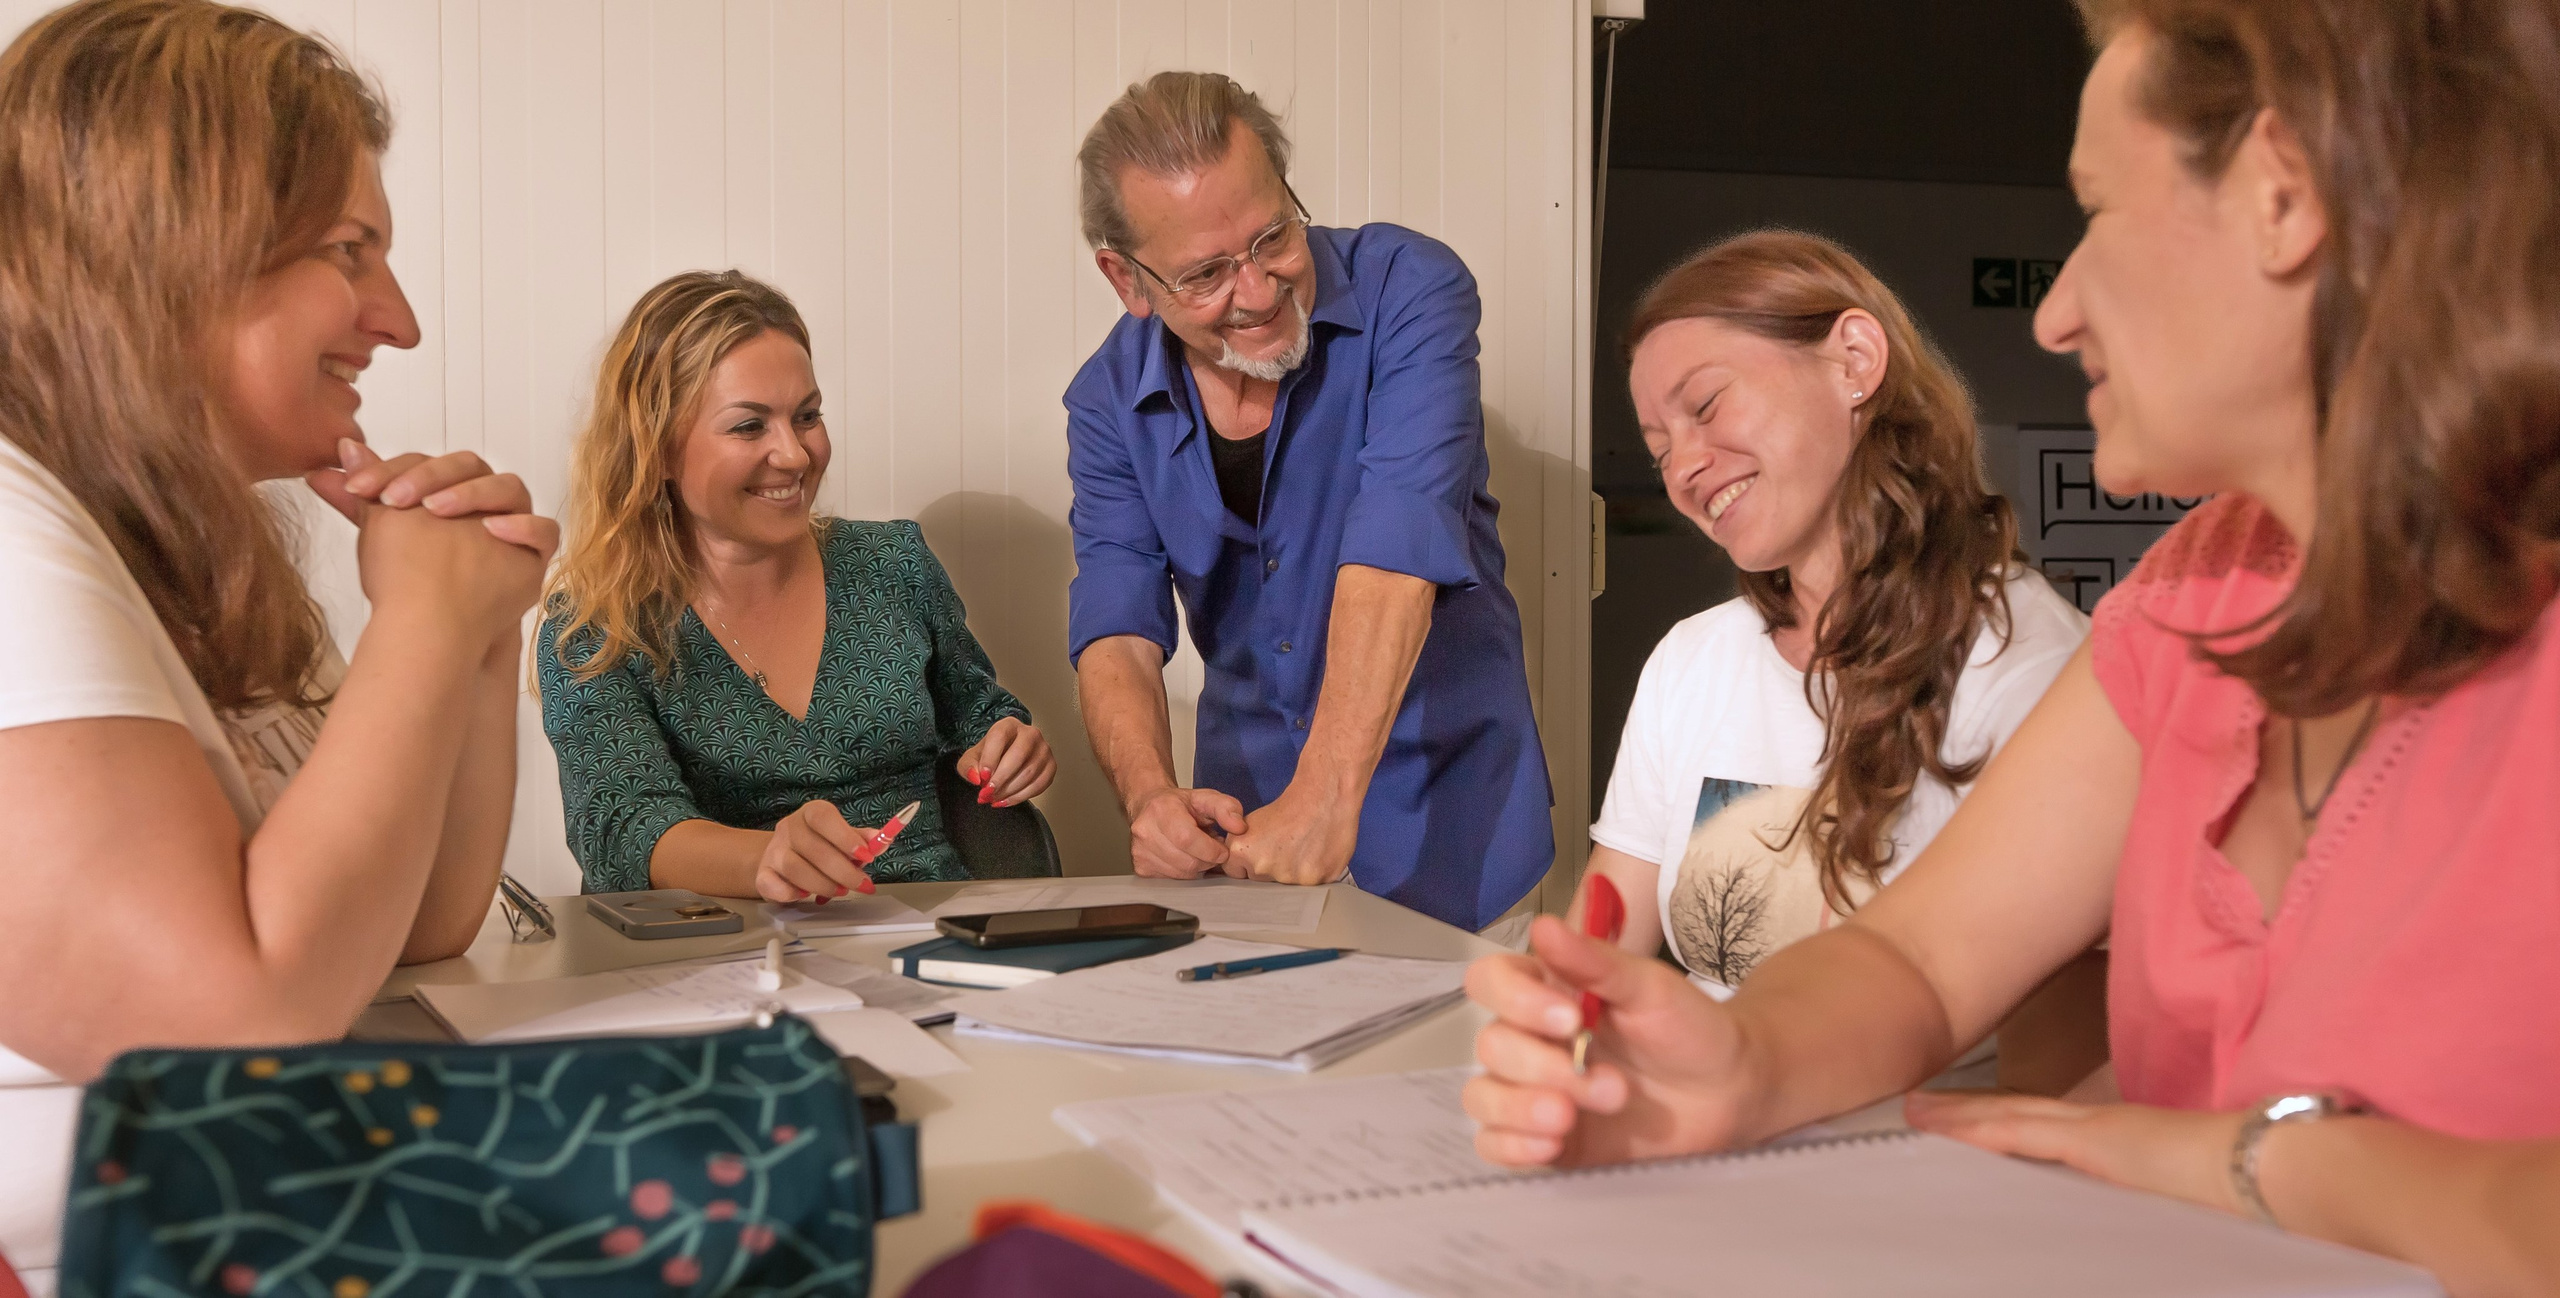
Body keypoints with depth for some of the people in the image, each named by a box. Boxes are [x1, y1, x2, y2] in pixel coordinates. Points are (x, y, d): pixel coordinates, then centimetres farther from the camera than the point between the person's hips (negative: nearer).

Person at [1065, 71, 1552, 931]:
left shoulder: (1409, 292, -18)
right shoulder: (1110, 400, -5)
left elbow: (1396, 547, -29)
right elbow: (1117, 628, -11)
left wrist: (1327, 797, -38)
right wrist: (1150, 793, -32)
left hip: (1441, 800, -3)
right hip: (1251, 801, 3)